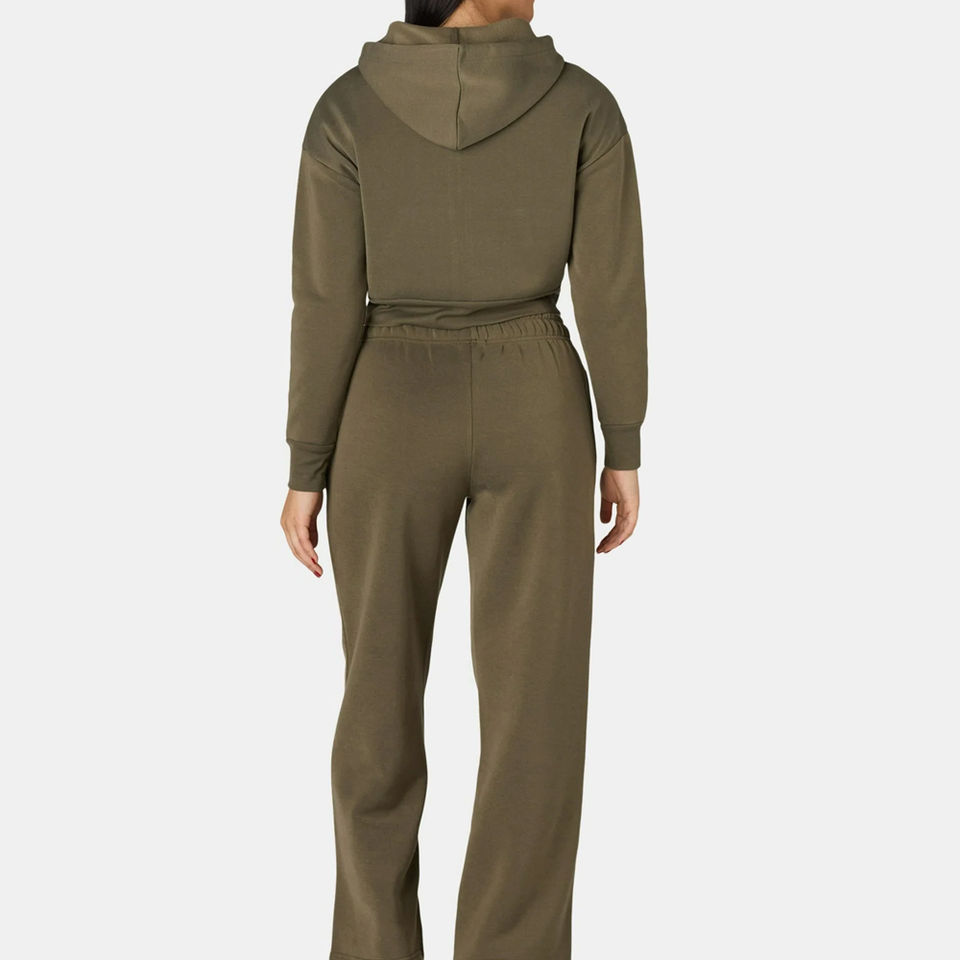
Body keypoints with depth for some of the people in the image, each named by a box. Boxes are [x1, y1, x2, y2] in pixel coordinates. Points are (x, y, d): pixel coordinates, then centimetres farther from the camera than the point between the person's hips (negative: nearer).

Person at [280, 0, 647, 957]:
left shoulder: (345, 110, -8)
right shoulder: (585, 104, -7)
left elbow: (326, 309, -8)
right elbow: (612, 292, -6)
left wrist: (305, 473, 1)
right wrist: (624, 448, 5)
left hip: (393, 416, 0)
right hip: (532, 415, 0)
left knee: (383, 684, 16)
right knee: (536, 708, 6)